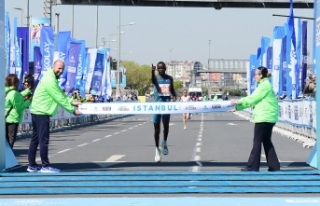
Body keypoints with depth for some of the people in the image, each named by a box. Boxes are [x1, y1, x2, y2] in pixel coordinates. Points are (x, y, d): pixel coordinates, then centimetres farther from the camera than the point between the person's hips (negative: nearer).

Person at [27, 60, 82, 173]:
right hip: (42, 112, -11)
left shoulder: (52, 78, 16)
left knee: (35, 139, 12)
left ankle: (32, 165, 17)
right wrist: (72, 110, -15)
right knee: (44, 140, -8)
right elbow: (59, 98, -20)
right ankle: (45, 166, -5)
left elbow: (61, 94, 17)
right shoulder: (50, 80, -18)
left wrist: (71, 102, 2)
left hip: (38, 112, 11)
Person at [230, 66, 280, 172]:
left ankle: (252, 167, -3)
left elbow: (252, 98, -15)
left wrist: (238, 102, -7)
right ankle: (274, 166, 11)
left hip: (264, 117, -10)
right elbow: (253, 99, 17)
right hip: (268, 117, 10)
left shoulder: (264, 85, -12)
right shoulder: (264, 85, 19)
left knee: (257, 141, -5)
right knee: (266, 141, 11)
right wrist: (238, 107, 13)